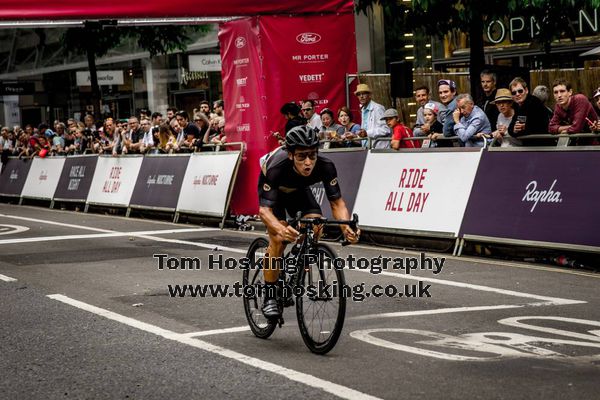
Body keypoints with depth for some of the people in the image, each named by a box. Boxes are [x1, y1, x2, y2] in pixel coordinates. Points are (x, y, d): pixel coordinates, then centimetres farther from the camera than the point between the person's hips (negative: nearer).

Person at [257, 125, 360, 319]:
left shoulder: (325, 166, -34)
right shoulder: (277, 168, -43)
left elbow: (337, 202, -28)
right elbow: (265, 209, -46)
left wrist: (346, 227, -48)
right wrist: (281, 229, -67)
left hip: (299, 190, 3)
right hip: (272, 190, -3)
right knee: (278, 238, -23)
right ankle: (269, 297, -10)